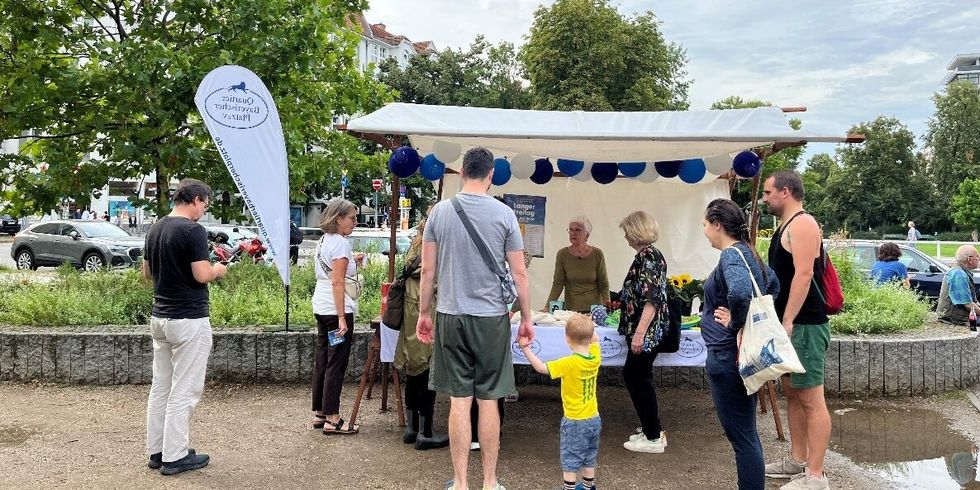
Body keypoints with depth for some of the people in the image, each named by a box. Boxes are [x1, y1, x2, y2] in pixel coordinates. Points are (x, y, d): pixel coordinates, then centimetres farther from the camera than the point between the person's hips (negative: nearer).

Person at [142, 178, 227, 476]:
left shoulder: (155, 230, 10)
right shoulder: (193, 230, -16)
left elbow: (147, 273, 17)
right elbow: (202, 275, -20)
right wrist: (218, 270, -1)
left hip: (159, 317, 9)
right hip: (188, 320, -8)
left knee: (160, 387, 14)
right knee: (184, 391, 0)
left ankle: (156, 451, 21)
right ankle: (174, 457, 6)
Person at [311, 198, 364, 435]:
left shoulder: (323, 241, 15)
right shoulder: (341, 243, -13)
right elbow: (338, 282, -19)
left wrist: (351, 263, 18)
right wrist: (342, 318, -20)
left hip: (320, 307, 9)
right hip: (337, 309, -9)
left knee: (322, 361, 13)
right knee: (336, 364, -4)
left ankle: (319, 413, 20)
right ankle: (331, 419, 1)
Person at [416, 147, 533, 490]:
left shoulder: (440, 211, 0)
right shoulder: (504, 214, -4)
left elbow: (428, 270, 2)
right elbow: (519, 274, -2)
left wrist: (424, 313, 13)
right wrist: (526, 318, 8)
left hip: (451, 317, 1)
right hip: (491, 319, -1)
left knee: (459, 402, 6)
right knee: (488, 401, 8)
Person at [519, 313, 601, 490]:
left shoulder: (569, 363, -25)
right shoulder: (595, 358, -8)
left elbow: (541, 367, -26)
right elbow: (595, 340, 14)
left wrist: (526, 349, -23)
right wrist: (586, 325, 10)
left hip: (574, 422, -7)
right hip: (594, 419, 7)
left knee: (570, 461, 6)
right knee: (589, 459, 23)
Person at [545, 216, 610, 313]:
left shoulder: (597, 254, -3)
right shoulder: (562, 254, -2)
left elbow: (604, 284, 0)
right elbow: (557, 284, -3)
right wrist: (547, 307, -13)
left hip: (594, 309, 0)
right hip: (571, 308, 1)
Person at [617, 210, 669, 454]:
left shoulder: (649, 256, -16)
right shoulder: (645, 255, 13)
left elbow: (652, 298, -24)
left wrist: (639, 333, -27)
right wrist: (621, 302, 41)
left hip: (646, 331, -10)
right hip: (643, 330, 10)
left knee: (637, 377, -3)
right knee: (635, 377, 14)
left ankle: (654, 438, 6)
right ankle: (651, 429, 24)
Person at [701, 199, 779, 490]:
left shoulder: (731, 255, -18)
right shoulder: (747, 252, 11)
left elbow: (740, 292, -38)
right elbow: (774, 285, 26)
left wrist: (735, 322, -21)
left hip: (728, 357, -10)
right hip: (743, 354, 10)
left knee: (741, 436, -1)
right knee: (746, 433, 19)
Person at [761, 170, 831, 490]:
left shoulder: (802, 224, -13)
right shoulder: (786, 227, 17)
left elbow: (804, 274, -23)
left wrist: (788, 322, -25)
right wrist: (781, 321, 21)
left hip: (804, 325, -11)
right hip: (789, 324, 11)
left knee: (811, 399, -6)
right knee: (792, 393, 16)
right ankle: (797, 461, 26)